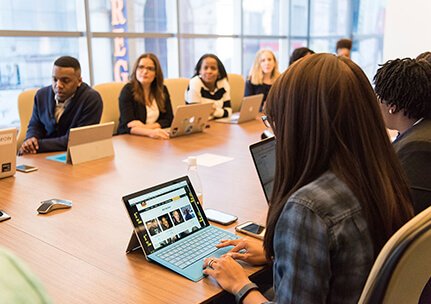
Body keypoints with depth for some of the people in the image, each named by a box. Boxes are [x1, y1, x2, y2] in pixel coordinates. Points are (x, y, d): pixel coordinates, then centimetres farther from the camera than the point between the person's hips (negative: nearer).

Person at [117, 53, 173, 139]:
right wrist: (150, 132, -34)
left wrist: (144, 127, -14)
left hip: (157, 139, 2)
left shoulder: (162, 90, 8)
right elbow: (127, 125, -16)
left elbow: (168, 120, 3)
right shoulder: (128, 90, -5)